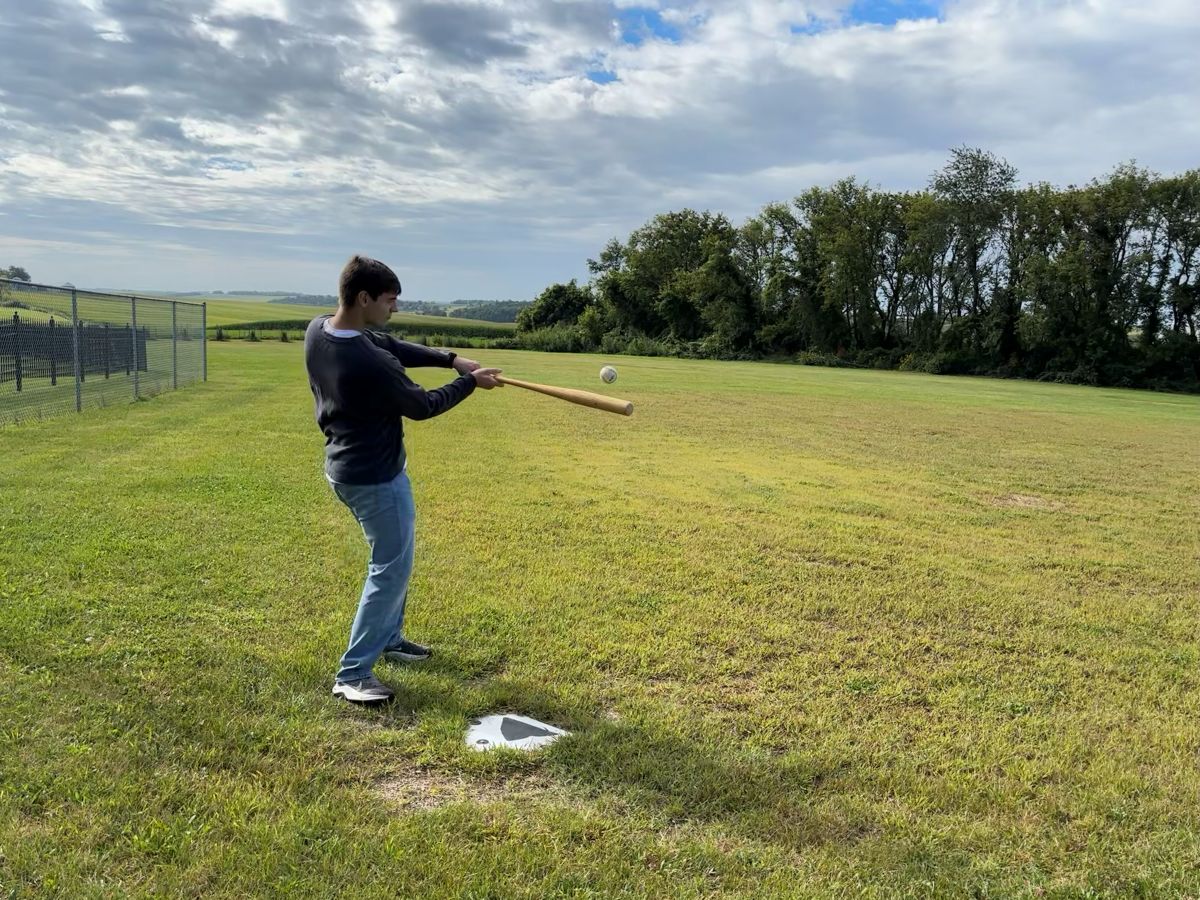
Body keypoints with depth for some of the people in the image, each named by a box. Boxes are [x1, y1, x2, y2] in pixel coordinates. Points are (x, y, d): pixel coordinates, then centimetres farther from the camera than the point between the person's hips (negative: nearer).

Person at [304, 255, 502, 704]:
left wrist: (450, 358, -4)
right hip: (375, 476, -10)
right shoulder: (370, 364, -31)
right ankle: (352, 674, 6)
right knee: (392, 568, 1)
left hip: (348, 467, 10)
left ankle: (388, 637, 40)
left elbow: (392, 346, 4)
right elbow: (422, 406, -15)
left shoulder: (317, 329, -4)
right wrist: (470, 382, -2)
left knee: (393, 555, 25)